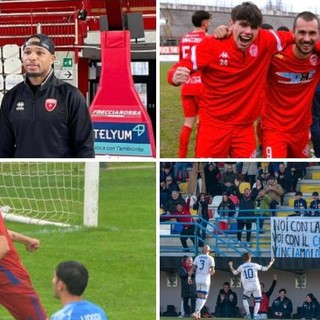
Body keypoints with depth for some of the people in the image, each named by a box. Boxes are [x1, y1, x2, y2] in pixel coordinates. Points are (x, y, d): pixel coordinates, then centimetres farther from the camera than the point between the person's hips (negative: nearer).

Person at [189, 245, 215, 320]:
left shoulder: (197, 258, 8)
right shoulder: (210, 258, -3)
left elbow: (192, 268, 4)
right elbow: (212, 271, -6)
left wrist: (189, 277, 6)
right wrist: (212, 272, 16)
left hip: (198, 279, 4)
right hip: (205, 279, -4)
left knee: (199, 296, 17)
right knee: (203, 298, 0)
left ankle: (198, 313, 13)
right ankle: (196, 313, -17)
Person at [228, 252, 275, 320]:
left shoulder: (241, 267, 5)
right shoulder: (254, 265, 1)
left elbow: (234, 272, 22)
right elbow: (265, 268, 6)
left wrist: (231, 266, 39)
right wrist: (271, 262, 20)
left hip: (247, 287, 1)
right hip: (256, 286, -1)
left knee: (244, 299, 23)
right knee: (257, 301, 7)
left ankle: (248, 314, 14)